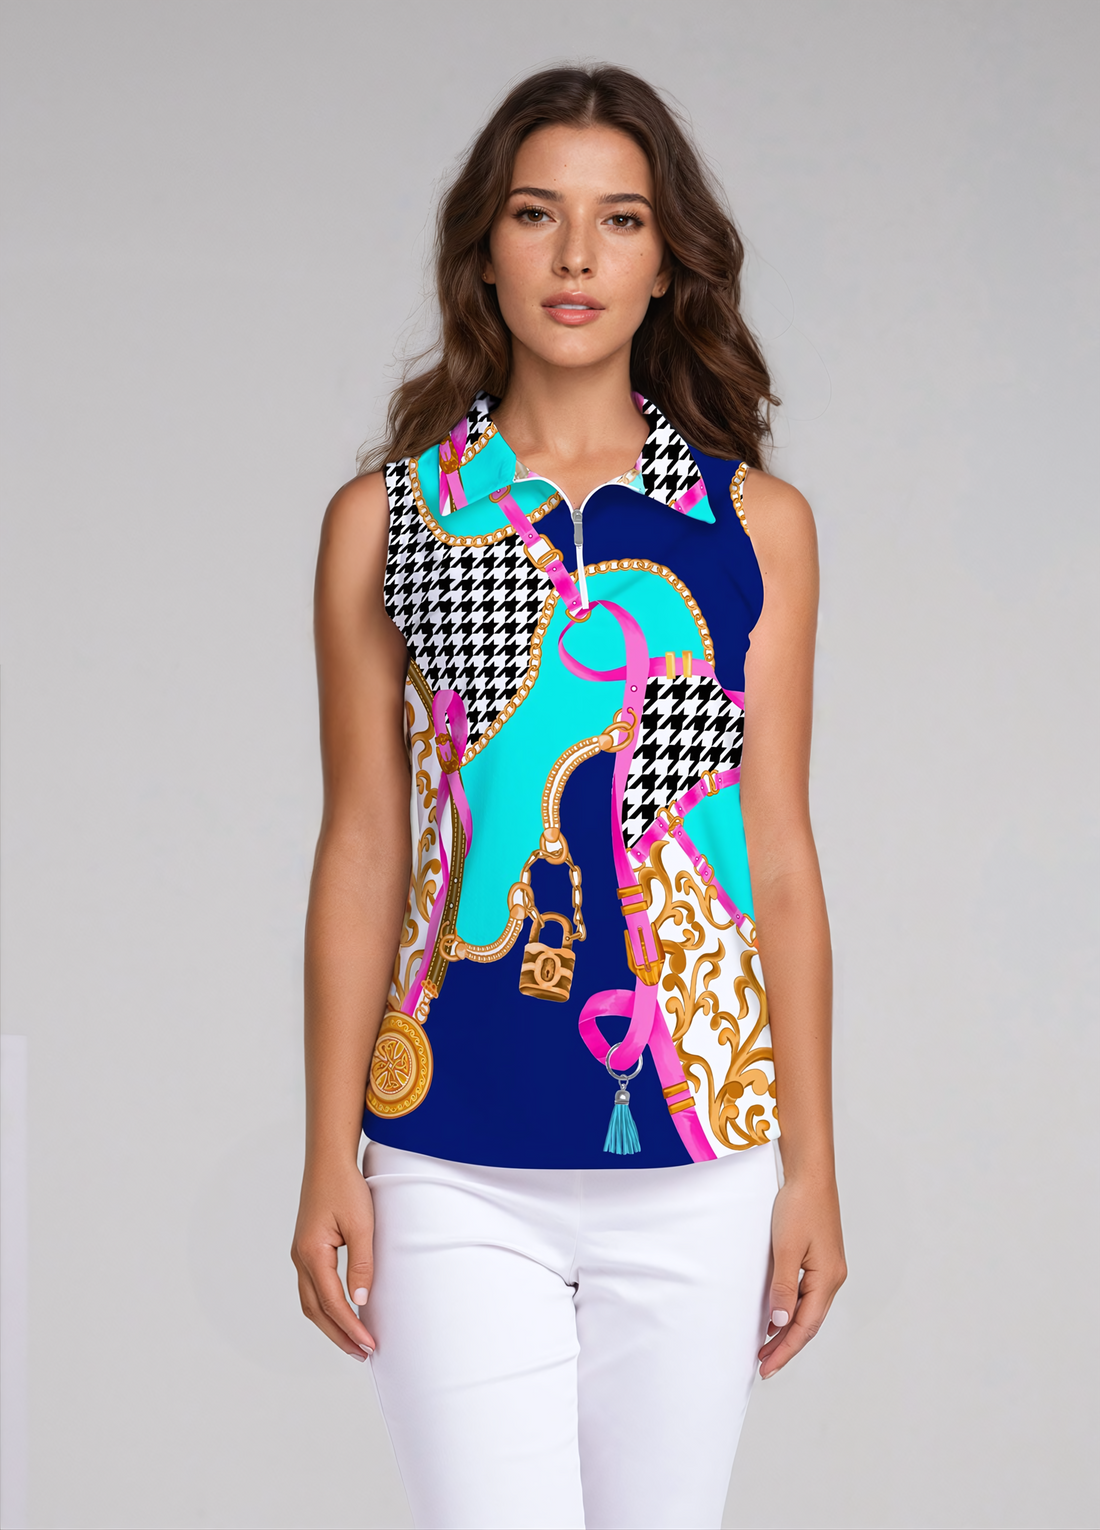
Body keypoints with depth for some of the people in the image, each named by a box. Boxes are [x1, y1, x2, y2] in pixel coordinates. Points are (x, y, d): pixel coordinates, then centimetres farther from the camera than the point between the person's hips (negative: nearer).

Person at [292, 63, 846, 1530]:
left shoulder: (756, 524, 6)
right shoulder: (385, 518, 5)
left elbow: (779, 854, 6)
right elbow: (362, 850, 5)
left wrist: (812, 1165, 4)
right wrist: (329, 1162, 1)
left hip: (697, 1153, 1)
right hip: (456, 1170, -1)